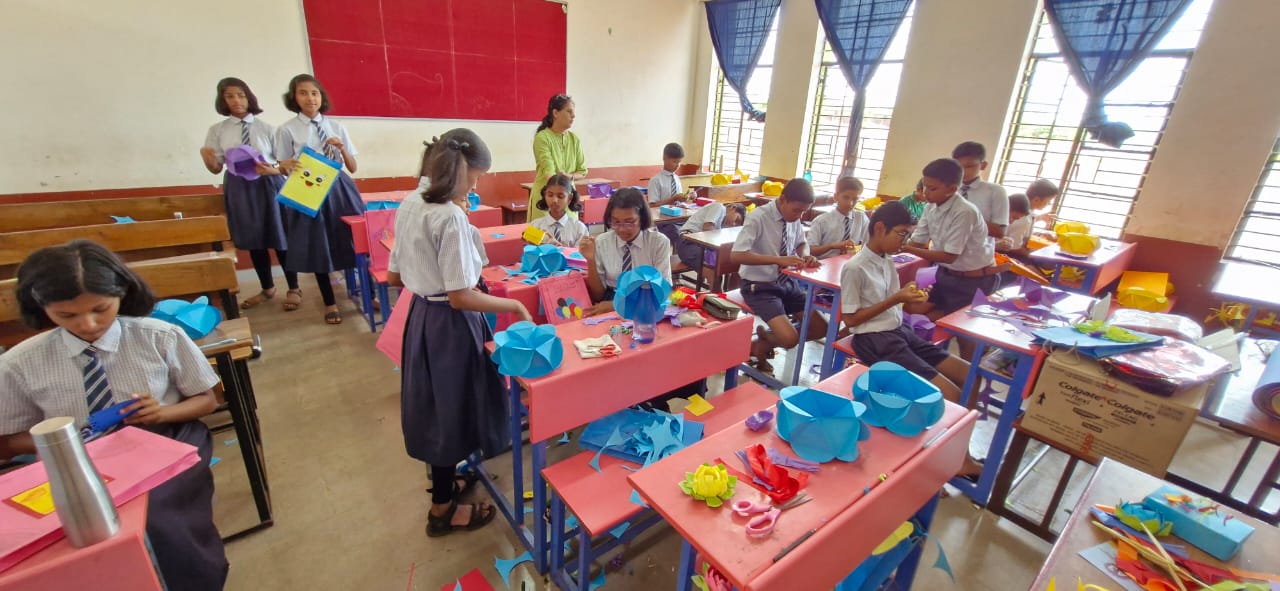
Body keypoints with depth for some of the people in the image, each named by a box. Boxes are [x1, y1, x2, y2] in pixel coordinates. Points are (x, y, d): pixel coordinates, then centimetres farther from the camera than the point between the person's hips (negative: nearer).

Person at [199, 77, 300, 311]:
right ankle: (267, 289, 29)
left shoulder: (266, 128, -2)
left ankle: (293, 289, 17)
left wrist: (272, 170, -21)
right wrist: (206, 159, -16)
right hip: (239, 188, 3)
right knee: (252, 241, 12)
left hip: (269, 185, -3)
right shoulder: (217, 130, 5)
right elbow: (216, 168, 5)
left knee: (280, 238, 2)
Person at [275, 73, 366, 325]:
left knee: (355, 242, 2)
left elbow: (353, 167, 6)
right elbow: (284, 168, 1)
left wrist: (342, 149, -12)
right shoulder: (287, 130, -1)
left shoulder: (336, 127, 6)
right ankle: (329, 303, 22)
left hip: (339, 190, 2)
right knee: (317, 248, 6)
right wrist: (287, 166, -21)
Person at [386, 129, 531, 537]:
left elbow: (394, 277, 11)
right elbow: (461, 298, -26)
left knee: (437, 406, 23)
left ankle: (445, 481, 45)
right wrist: (512, 305, -15)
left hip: (421, 316, 9)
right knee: (451, 409, 9)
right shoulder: (452, 218, -24)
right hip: (449, 326, -9)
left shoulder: (410, 208, 3)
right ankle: (443, 510, 28)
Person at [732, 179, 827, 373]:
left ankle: (766, 339, 17)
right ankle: (757, 346, 10)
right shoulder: (758, 217, -19)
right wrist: (778, 260, -33)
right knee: (790, 339, -23)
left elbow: (802, 243, 18)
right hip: (760, 287, -7)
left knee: (821, 328, 2)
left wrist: (805, 256, -6)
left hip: (786, 282, 7)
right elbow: (737, 255, -28)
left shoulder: (793, 218, -1)